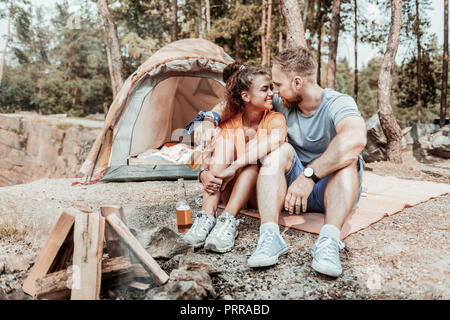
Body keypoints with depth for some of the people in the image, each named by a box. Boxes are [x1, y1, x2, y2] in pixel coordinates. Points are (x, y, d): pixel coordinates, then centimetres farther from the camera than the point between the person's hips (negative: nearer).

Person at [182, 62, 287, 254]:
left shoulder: (275, 119, -10)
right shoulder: (229, 124, -3)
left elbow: (276, 138, -36)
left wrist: (234, 167, -42)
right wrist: (205, 174, -36)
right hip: (230, 192, 2)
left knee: (253, 161, -30)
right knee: (225, 141, -23)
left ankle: (228, 221, -38)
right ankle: (207, 217, -34)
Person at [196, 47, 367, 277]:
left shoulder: (338, 104, -18)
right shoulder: (282, 104, -3)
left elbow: (356, 138, -41)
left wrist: (309, 175, -44)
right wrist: (211, 119, -12)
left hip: (333, 190, -3)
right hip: (293, 189, 3)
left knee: (347, 156, -32)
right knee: (281, 150, -25)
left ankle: (329, 241, -42)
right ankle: (270, 236, -37)